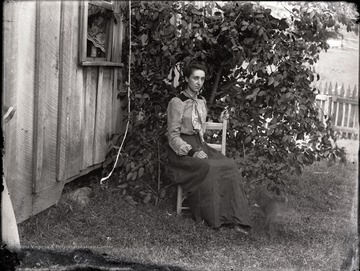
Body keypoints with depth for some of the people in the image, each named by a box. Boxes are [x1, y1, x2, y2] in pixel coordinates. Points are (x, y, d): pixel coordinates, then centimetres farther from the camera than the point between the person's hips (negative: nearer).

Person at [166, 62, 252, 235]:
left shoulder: (201, 101, 15)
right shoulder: (177, 102, -7)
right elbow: (173, 136, -9)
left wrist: (201, 149, 3)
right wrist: (192, 152, -21)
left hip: (199, 145, 6)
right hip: (182, 150, -6)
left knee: (229, 166, -20)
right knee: (207, 168, -34)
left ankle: (233, 218, -23)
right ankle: (211, 218, -23)